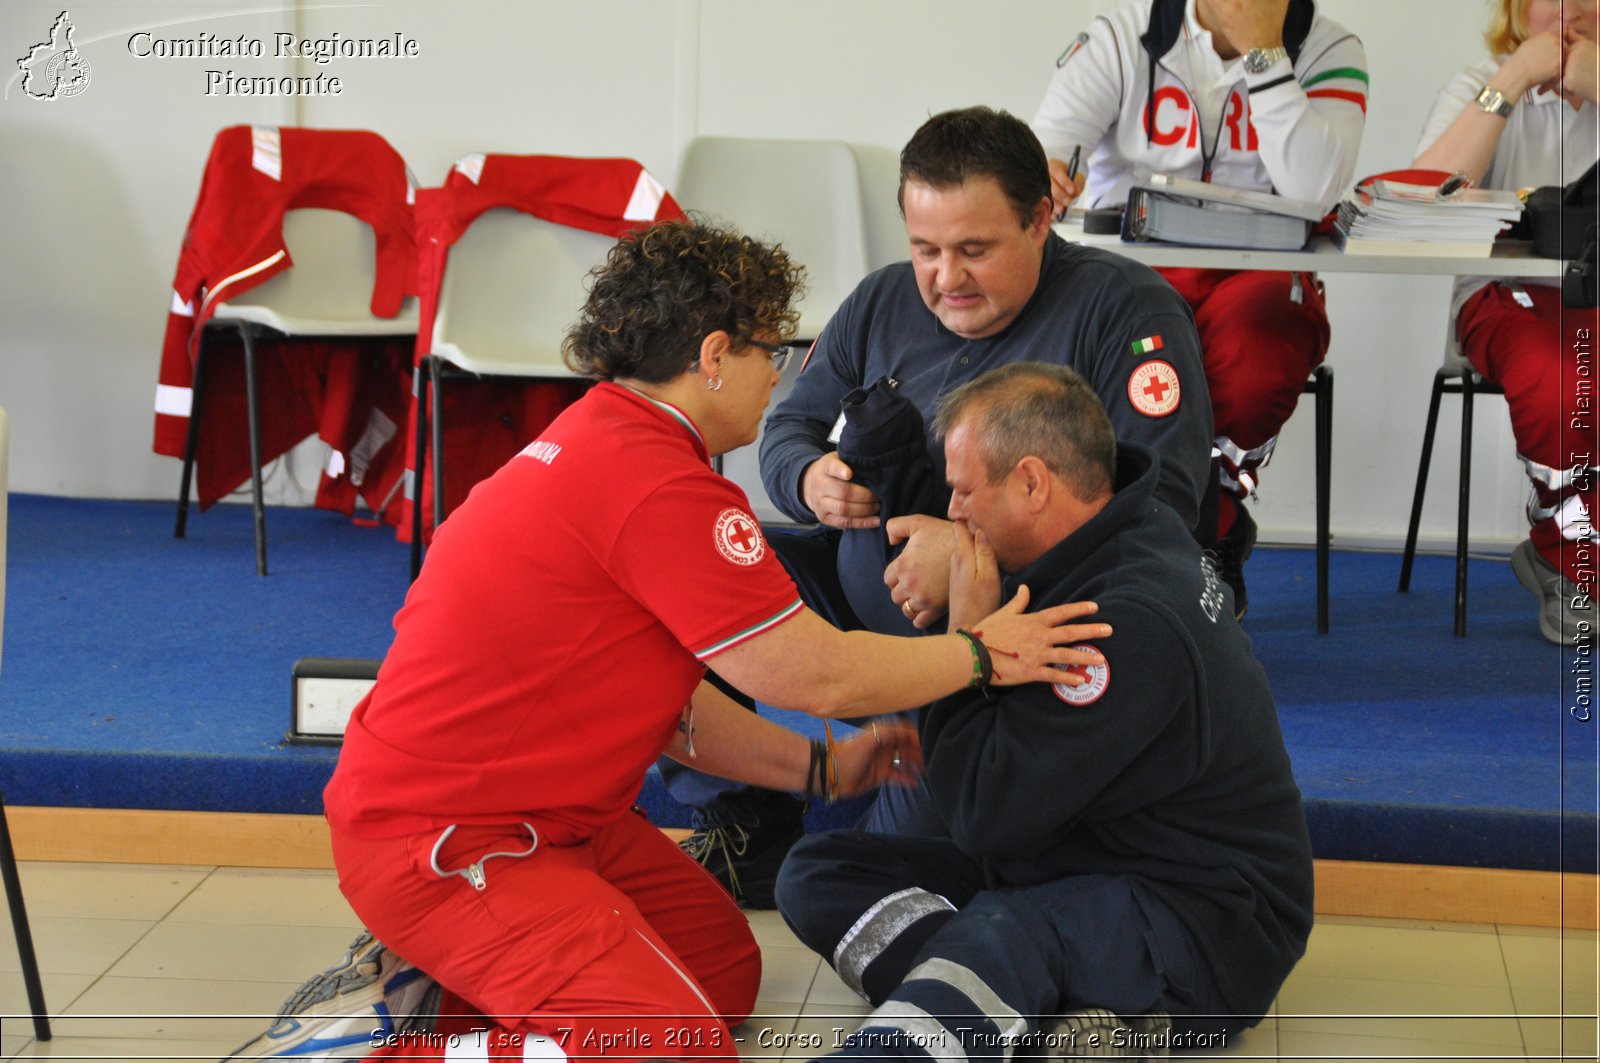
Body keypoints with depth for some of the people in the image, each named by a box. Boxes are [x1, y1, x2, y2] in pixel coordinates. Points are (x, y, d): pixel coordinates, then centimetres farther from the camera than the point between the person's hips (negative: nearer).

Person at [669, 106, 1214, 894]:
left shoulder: (1124, 309, -10)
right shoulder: (883, 303, 9)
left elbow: (1166, 496, -21)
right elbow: (786, 427, 18)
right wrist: (810, 480, -10)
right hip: (861, 592, 7)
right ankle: (751, 834, 3)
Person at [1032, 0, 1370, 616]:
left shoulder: (1327, 51, -1)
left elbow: (1315, 189, -19)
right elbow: (1049, 138, -12)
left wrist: (1263, 52, -22)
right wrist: (1039, 174, -37)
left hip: (1260, 272, -1)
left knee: (1253, 362, -36)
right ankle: (1211, 527, -7)